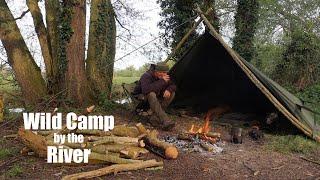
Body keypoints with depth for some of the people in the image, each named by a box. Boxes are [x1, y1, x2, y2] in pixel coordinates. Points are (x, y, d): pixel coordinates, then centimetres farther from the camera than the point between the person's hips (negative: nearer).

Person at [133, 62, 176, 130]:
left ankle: (154, 118, -18)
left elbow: (173, 86, 0)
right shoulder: (146, 76, -27)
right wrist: (162, 81, -40)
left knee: (172, 93, -13)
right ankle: (165, 121, -46)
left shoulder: (164, 77, -6)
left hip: (155, 97, 7)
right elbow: (146, 90, -44)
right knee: (151, 94, -40)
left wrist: (169, 90, -25)